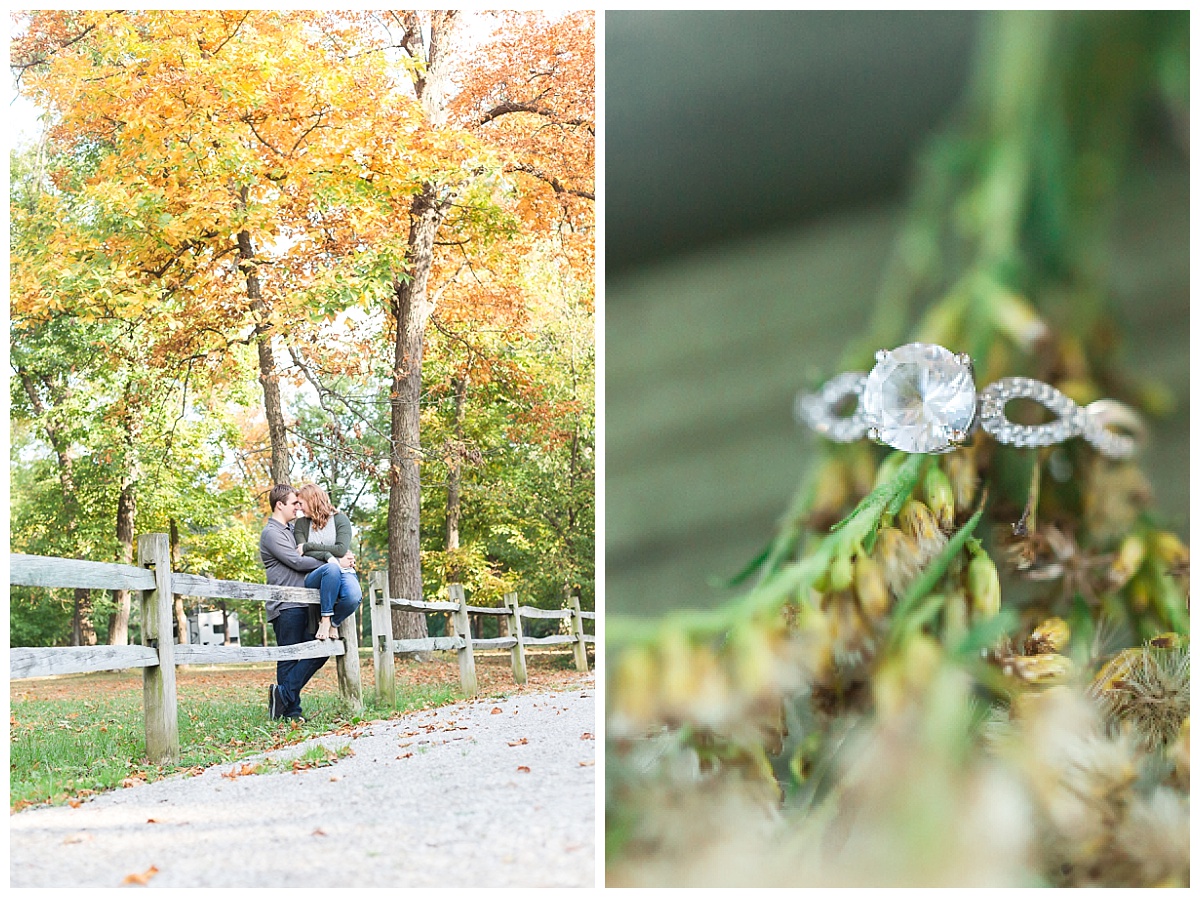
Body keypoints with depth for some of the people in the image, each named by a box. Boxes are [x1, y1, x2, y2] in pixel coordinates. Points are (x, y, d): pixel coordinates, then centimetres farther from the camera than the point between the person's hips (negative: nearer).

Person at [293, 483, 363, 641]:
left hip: (344, 572, 0)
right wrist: (329, 557, -15)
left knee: (353, 597, -36)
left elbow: (341, 549, -6)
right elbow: (303, 556, 2)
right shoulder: (301, 524, 15)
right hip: (314, 576, 0)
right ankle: (326, 619, -29)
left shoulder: (340, 519, 9)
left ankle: (334, 623, -3)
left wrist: (309, 546, -4)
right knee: (332, 568, -39)